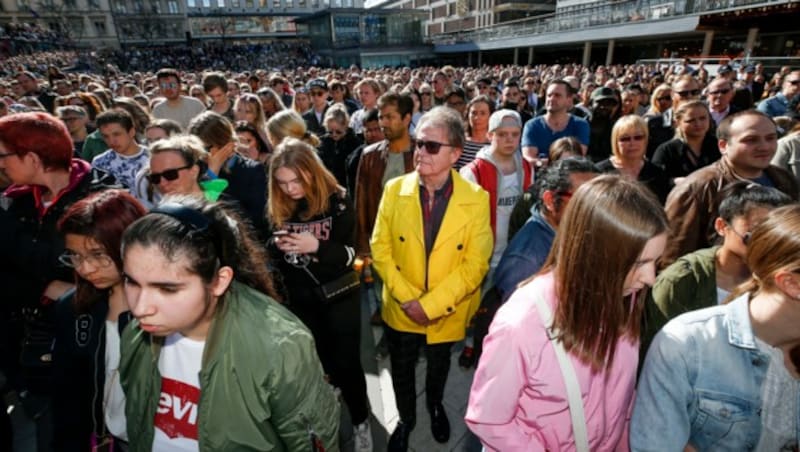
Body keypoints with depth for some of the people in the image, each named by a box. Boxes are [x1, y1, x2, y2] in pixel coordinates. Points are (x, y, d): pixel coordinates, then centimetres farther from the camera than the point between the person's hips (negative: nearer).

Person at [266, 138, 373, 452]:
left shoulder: (337, 201, -14)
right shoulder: (278, 207, -3)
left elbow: (349, 253, -15)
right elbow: (271, 252, 5)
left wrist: (316, 245, -33)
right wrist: (276, 245, -18)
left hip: (339, 296, -3)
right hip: (299, 298, 4)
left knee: (345, 362, 5)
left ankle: (360, 422, 30)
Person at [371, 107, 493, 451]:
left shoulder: (476, 199, -16)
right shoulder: (395, 190, -11)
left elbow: (475, 263, -17)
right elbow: (380, 247, -8)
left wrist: (431, 304, -21)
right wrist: (406, 297, -16)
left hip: (446, 312, 0)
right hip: (400, 308, 1)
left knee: (439, 366, 26)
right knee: (402, 369, 20)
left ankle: (435, 406, 59)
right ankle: (405, 419, 50)